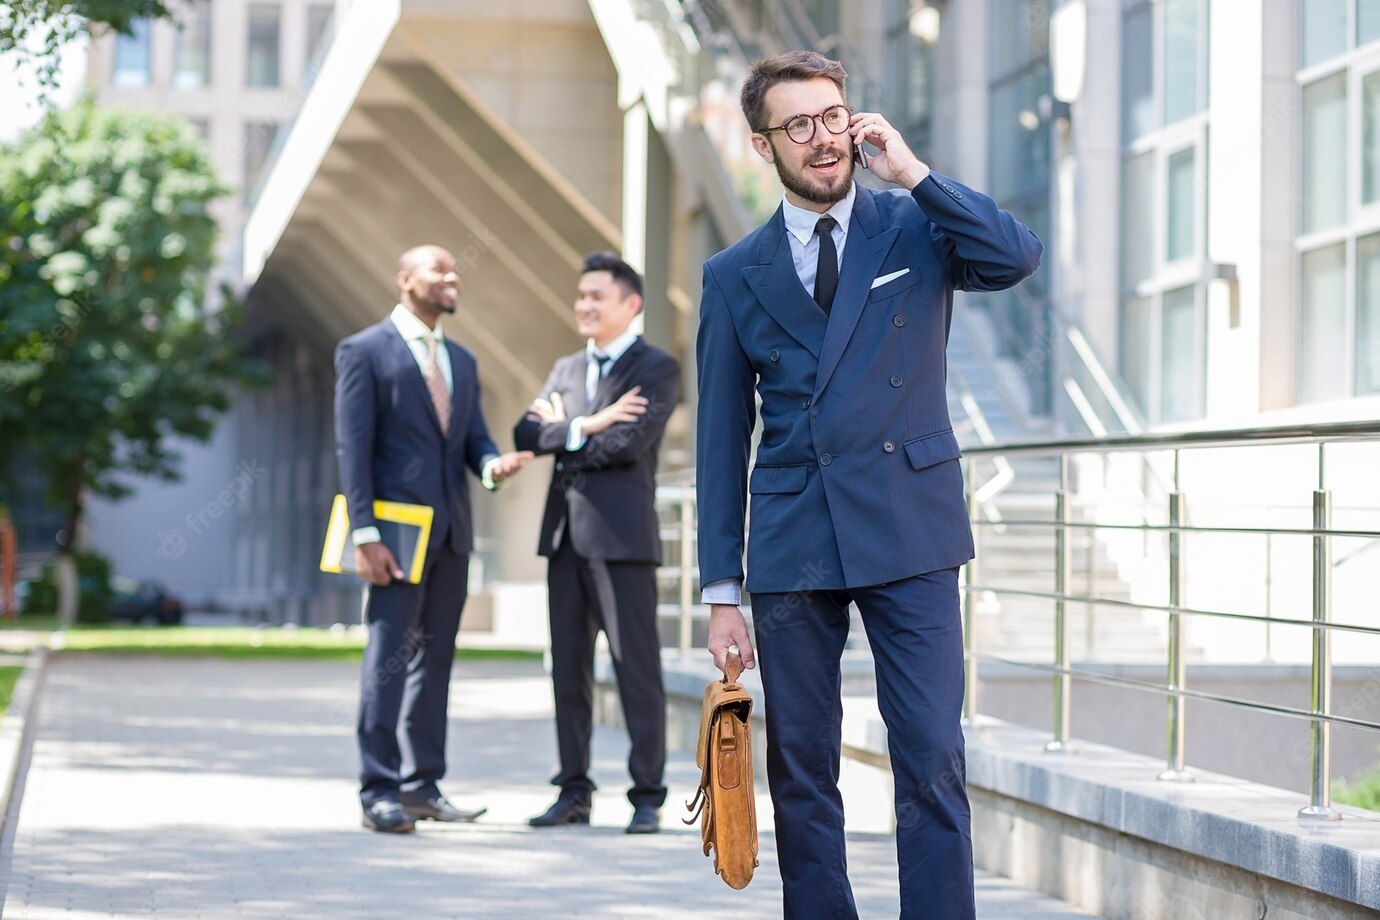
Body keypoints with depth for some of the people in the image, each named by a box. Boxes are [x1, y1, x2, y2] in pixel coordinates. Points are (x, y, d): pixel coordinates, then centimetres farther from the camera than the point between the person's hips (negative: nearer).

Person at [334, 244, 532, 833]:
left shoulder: (461, 361, 18)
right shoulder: (364, 352, -3)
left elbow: (474, 438, 16)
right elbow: (352, 448, -9)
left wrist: (492, 465, -10)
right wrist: (365, 535, -17)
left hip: (451, 533, 7)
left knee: (435, 660, 9)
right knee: (388, 657, -7)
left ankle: (422, 785, 15)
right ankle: (379, 790, -5)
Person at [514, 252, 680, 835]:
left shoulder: (657, 369, -2)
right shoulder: (566, 369, 18)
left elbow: (628, 443, -16)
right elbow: (527, 434, 5)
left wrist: (563, 430, -2)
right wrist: (586, 425, -11)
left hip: (621, 535, -6)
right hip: (566, 534, 7)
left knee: (637, 671, -4)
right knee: (569, 671, 8)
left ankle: (647, 797, 1)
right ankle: (574, 792, 14)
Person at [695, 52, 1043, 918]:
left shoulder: (916, 225, 6)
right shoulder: (735, 276, 9)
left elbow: (1018, 257, -15)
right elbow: (722, 441, 8)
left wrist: (911, 170, -13)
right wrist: (722, 590, 4)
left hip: (910, 532, -2)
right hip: (792, 545, 2)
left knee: (932, 763, -7)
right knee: (800, 772, 6)